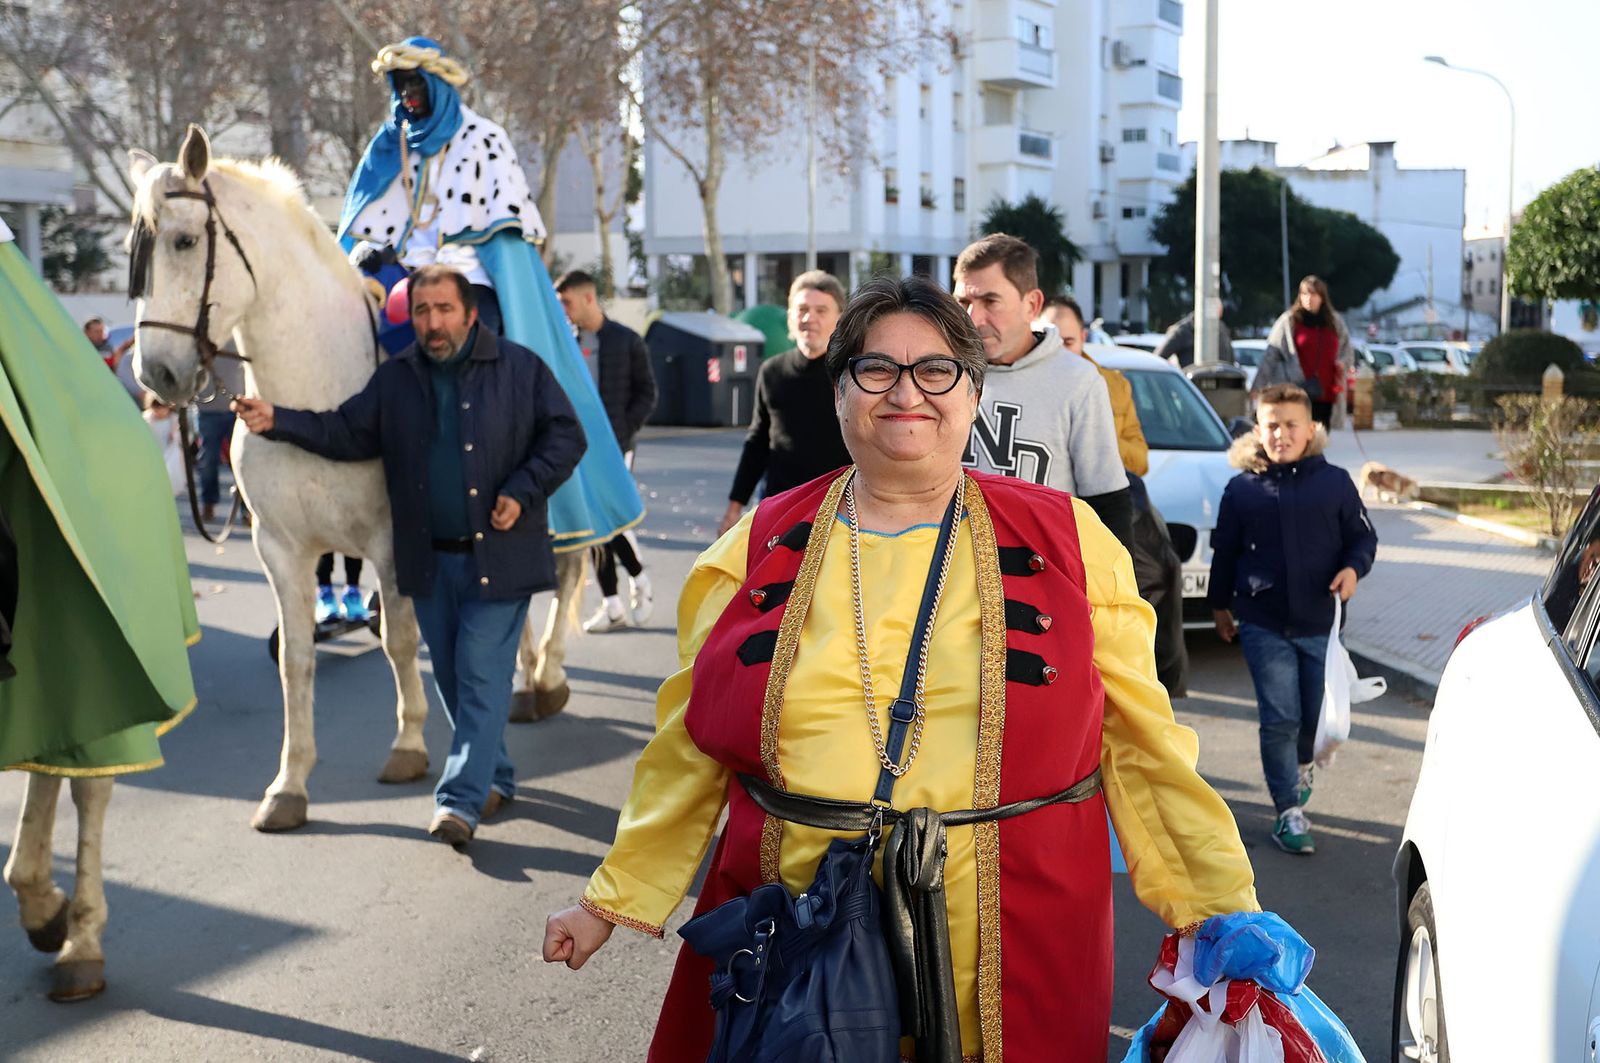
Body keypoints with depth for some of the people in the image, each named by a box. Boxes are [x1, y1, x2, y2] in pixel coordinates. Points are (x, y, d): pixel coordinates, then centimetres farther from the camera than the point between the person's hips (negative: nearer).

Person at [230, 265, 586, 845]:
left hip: (499, 555, -4)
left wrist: (522, 493, -12)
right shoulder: (395, 379, 8)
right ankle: (495, 775, 31)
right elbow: (347, 433, 4)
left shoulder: (520, 368, -3)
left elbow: (566, 436, -1)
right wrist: (277, 421, -10)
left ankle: (460, 800, -6)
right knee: (452, 677, 13)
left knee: (481, 676, -7)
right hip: (429, 559, 5)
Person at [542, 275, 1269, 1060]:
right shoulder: (759, 548, 6)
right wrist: (615, 900, 10)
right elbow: (689, 755, 11)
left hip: (1009, 963, -1)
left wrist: (1223, 912, 4)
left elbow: (1142, 749, 4)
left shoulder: (1070, 542, 2)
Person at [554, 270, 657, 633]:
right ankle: (611, 606, 12)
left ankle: (640, 582, 13)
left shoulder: (627, 341, -1)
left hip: (616, 446, -4)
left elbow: (647, 393, 1)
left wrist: (623, 430, -11)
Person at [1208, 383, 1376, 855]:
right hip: (1263, 625, -1)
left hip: (1321, 624, 1)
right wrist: (1220, 605, 16)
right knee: (1279, 720, -5)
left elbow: (1363, 536, 10)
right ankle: (1289, 811, 5)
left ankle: (1300, 765, 42)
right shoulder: (1241, 489, 2)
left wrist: (1353, 568, -11)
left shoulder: (1334, 482, 3)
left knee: (1319, 716, 9)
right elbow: (1224, 551, 11)